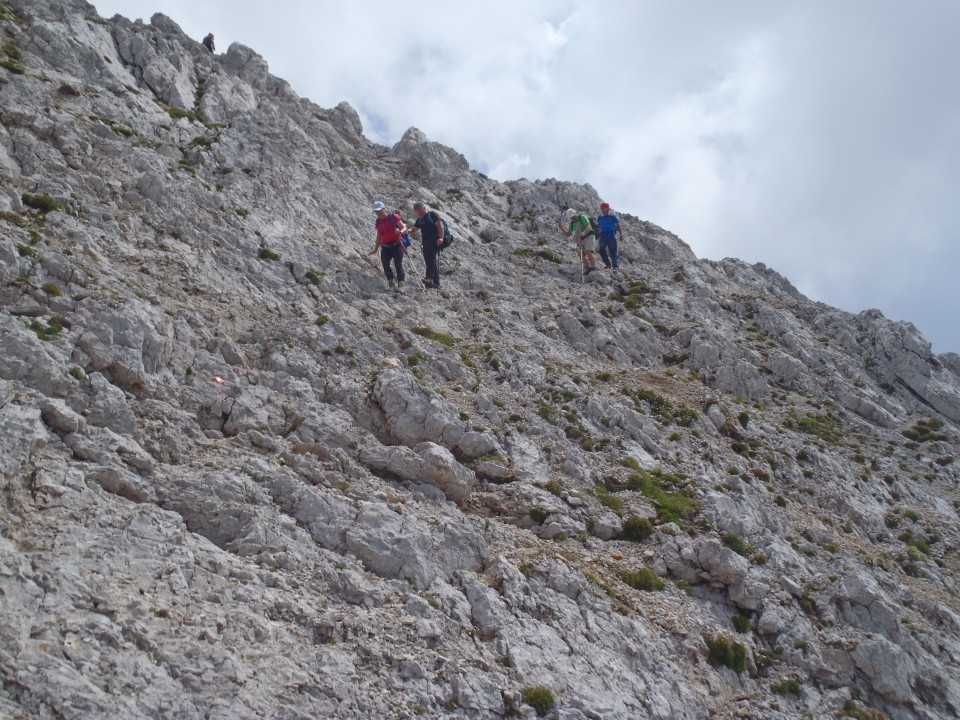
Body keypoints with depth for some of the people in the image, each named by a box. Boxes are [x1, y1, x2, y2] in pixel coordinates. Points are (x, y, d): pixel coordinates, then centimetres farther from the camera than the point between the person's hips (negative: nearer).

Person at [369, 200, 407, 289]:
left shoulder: (393, 217, -1)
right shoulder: (378, 221, 16)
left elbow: (404, 227, -3)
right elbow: (379, 237, 23)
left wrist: (400, 231, -26)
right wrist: (375, 249, 21)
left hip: (397, 245, -5)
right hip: (385, 247, 5)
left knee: (398, 264, -12)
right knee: (385, 263, -13)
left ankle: (400, 284, -5)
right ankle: (391, 282, -2)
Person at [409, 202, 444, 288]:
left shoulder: (432, 214, 0)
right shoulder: (420, 219, 21)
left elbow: (440, 225, -9)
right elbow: (413, 231, 25)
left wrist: (441, 238, -23)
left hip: (435, 241, -8)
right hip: (426, 242, 8)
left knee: (430, 256, -28)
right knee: (429, 262, 5)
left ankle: (429, 278, -42)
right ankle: (436, 283, 8)